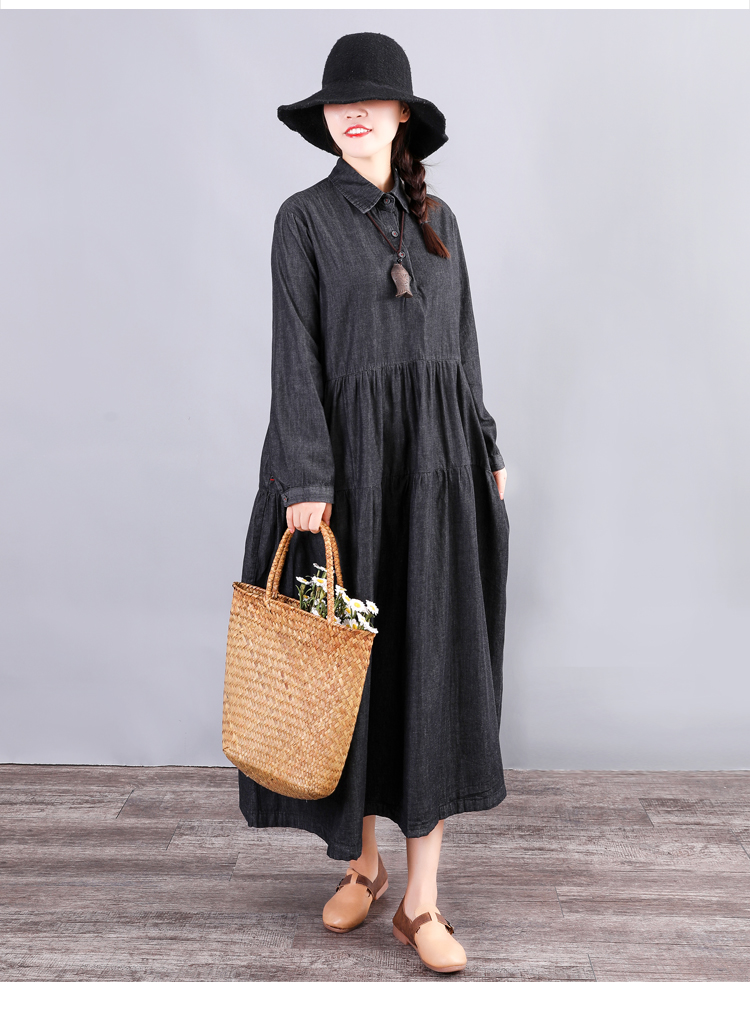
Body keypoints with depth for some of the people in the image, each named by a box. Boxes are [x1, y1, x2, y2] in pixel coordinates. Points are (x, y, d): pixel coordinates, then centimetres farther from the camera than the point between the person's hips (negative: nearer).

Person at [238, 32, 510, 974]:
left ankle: (421, 900, 9)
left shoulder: (438, 218, 14)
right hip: (345, 454, -3)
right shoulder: (303, 218, 2)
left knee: (436, 672, -1)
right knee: (350, 663, 6)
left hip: (437, 463, 3)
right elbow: (296, 352, -8)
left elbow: (463, 341, 16)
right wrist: (305, 480, -17)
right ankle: (361, 861, 27)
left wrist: (486, 452, 11)